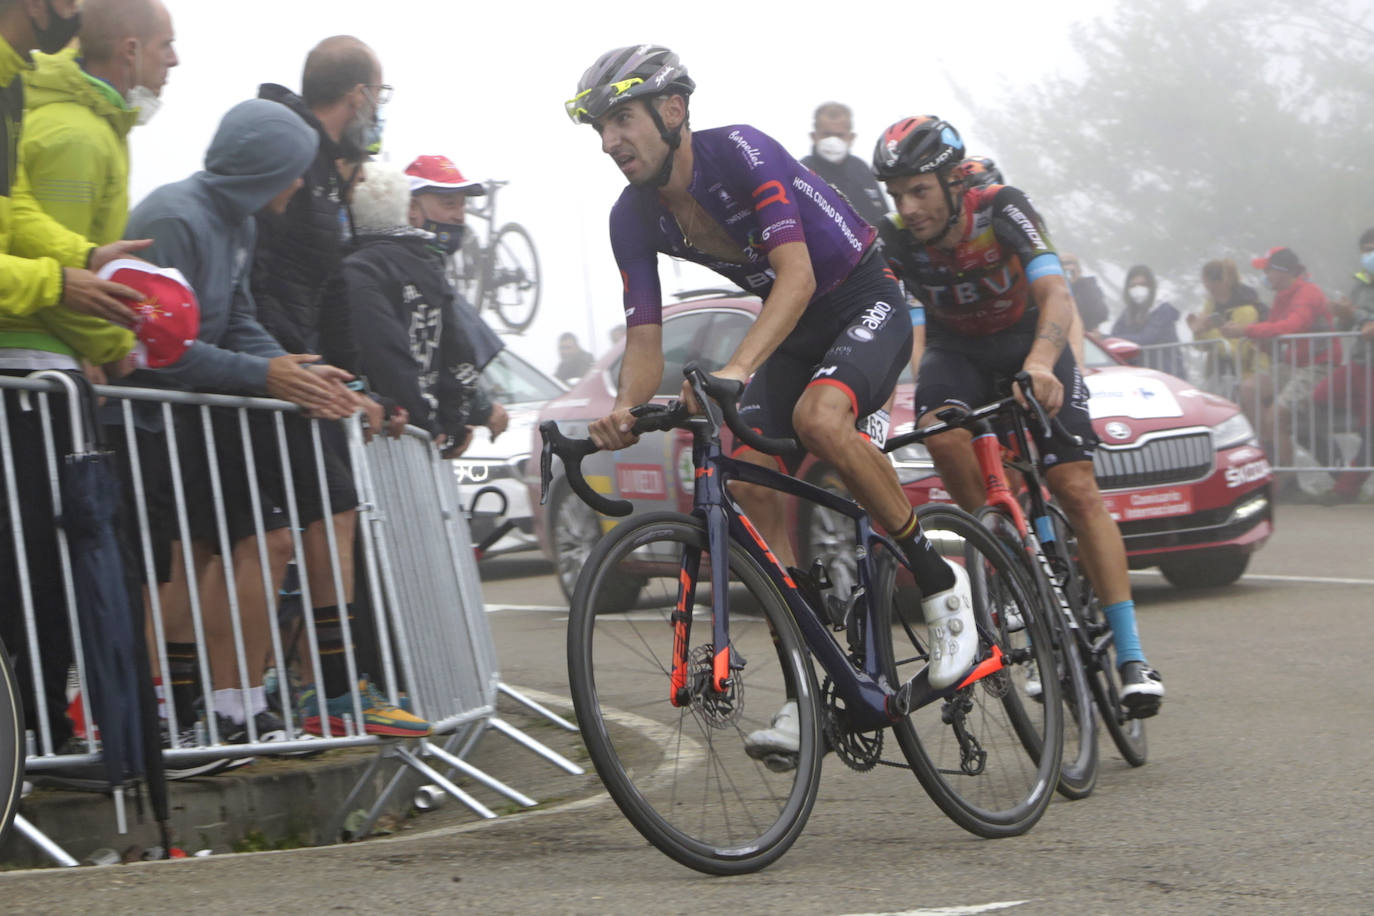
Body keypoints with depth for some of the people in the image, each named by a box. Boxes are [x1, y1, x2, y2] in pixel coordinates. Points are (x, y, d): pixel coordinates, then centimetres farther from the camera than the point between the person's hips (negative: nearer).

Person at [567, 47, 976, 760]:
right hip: (794, 327, 7)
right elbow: (645, 338, -7)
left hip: (867, 304, -7)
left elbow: (797, 277, -37)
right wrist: (624, 411, -29)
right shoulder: (634, 218, -7)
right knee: (750, 485, -13)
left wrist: (735, 370, -51)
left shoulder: (740, 152, -27)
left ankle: (937, 580, -17)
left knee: (818, 416, -36)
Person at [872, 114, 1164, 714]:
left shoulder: (1000, 210, -30)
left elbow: (1054, 294, -41)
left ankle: (1131, 656, -15)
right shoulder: (896, 242, -22)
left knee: (1077, 489, -15)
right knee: (942, 434, -34)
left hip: (1027, 343, -2)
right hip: (956, 349, 2)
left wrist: (1040, 364, -60)